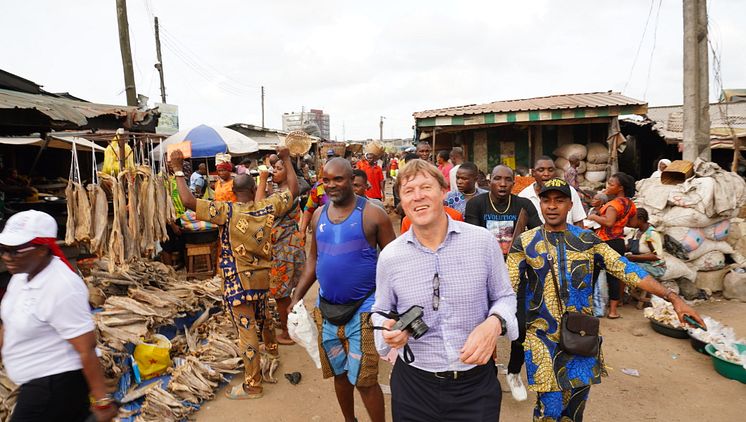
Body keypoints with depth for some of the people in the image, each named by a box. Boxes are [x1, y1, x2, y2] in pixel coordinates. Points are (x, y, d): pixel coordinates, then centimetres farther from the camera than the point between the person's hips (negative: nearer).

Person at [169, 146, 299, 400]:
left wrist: (178, 171, -12)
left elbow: (188, 201, -23)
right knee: (263, 315, 31)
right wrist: (286, 159, 15)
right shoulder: (268, 208, -7)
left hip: (238, 281, -5)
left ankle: (253, 386, 14)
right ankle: (271, 348, 56)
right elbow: (292, 190, 7)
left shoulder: (227, 211, -19)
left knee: (246, 331, 3)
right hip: (262, 276, 5)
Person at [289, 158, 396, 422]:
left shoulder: (373, 214, -10)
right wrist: (297, 296, 7)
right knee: (339, 373, 19)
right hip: (326, 308, 5)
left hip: (362, 309, -5)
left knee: (364, 380, 0)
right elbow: (313, 258, 12)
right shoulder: (319, 215, 5)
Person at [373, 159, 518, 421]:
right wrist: (388, 331, -14)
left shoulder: (483, 241, -9)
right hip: (414, 384, 1)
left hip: (477, 382, 0)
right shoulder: (389, 256, -6)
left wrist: (495, 323, -17)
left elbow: (505, 297, 4)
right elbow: (381, 312, 8)